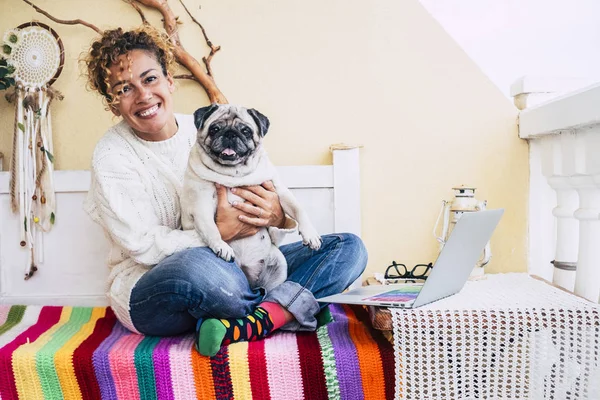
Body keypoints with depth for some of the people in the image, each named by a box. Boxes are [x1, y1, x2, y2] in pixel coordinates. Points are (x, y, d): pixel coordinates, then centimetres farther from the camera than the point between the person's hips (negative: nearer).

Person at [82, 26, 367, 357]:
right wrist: (220, 232, -23)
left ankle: (245, 325, -25)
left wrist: (279, 218, -18)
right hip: (147, 291, -4)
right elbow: (142, 245, -13)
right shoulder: (112, 155, -5)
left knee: (349, 248, -7)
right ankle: (285, 308, -16)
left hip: (236, 270, 5)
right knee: (196, 265, -43)